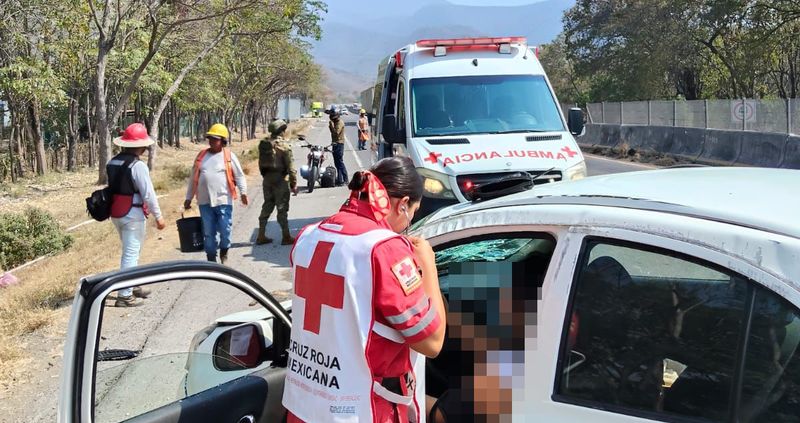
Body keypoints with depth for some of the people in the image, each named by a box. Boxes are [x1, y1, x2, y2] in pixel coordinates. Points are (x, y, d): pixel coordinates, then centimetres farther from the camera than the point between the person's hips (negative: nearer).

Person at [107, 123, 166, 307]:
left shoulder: (112, 162, 7)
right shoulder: (138, 166, -17)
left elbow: (113, 188, 13)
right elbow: (148, 194, -17)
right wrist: (158, 216, -10)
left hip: (116, 213, 8)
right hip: (133, 214, -8)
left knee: (130, 251, 22)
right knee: (131, 253, -2)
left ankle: (134, 287, 34)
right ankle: (125, 295, 0)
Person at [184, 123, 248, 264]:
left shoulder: (229, 156, 1)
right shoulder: (201, 156, 11)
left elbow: (239, 175, 0)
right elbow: (193, 178, 15)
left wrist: (243, 192, -13)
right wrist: (188, 198, 15)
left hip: (223, 200, -3)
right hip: (205, 201, 3)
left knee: (225, 230, 0)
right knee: (208, 232, 7)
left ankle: (224, 253, 24)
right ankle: (211, 259, 17)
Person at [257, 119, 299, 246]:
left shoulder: (263, 145, 4)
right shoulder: (284, 146, -15)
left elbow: (261, 164, 11)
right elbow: (290, 167, -14)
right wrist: (294, 184, -9)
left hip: (267, 179, 6)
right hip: (280, 180, -6)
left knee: (267, 207, 15)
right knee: (282, 208, 1)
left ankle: (261, 236, 18)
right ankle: (286, 237, 7)